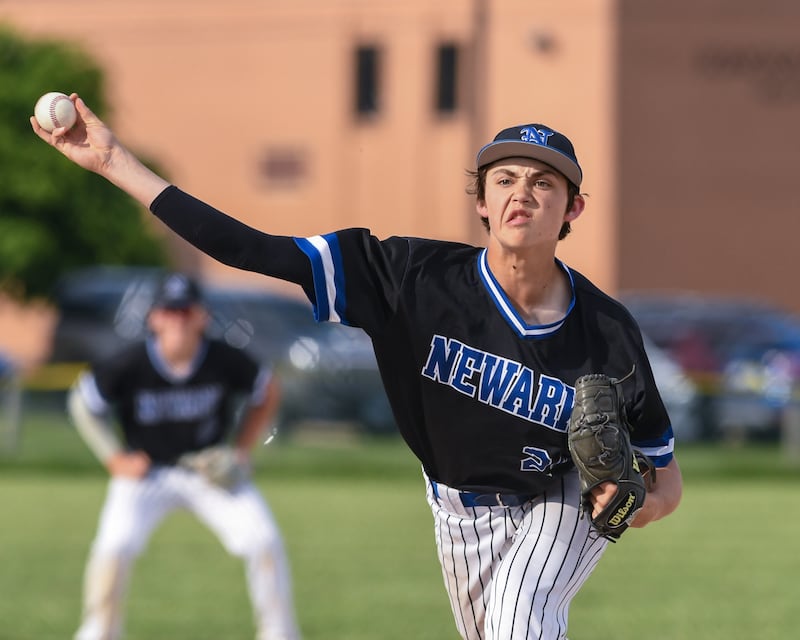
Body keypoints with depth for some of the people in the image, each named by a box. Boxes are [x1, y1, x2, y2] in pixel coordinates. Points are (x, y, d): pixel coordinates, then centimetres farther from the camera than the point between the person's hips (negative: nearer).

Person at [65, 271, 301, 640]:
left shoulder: (225, 361, -17)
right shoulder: (130, 365, -21)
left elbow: (268, 393, 3)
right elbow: (82, 402, -4)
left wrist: (241, 451, -4)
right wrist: (115, 459, -9)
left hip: (212, 471, 1)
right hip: (146, 471, -1)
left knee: (264, 542, -14)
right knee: (115, 547, -22)